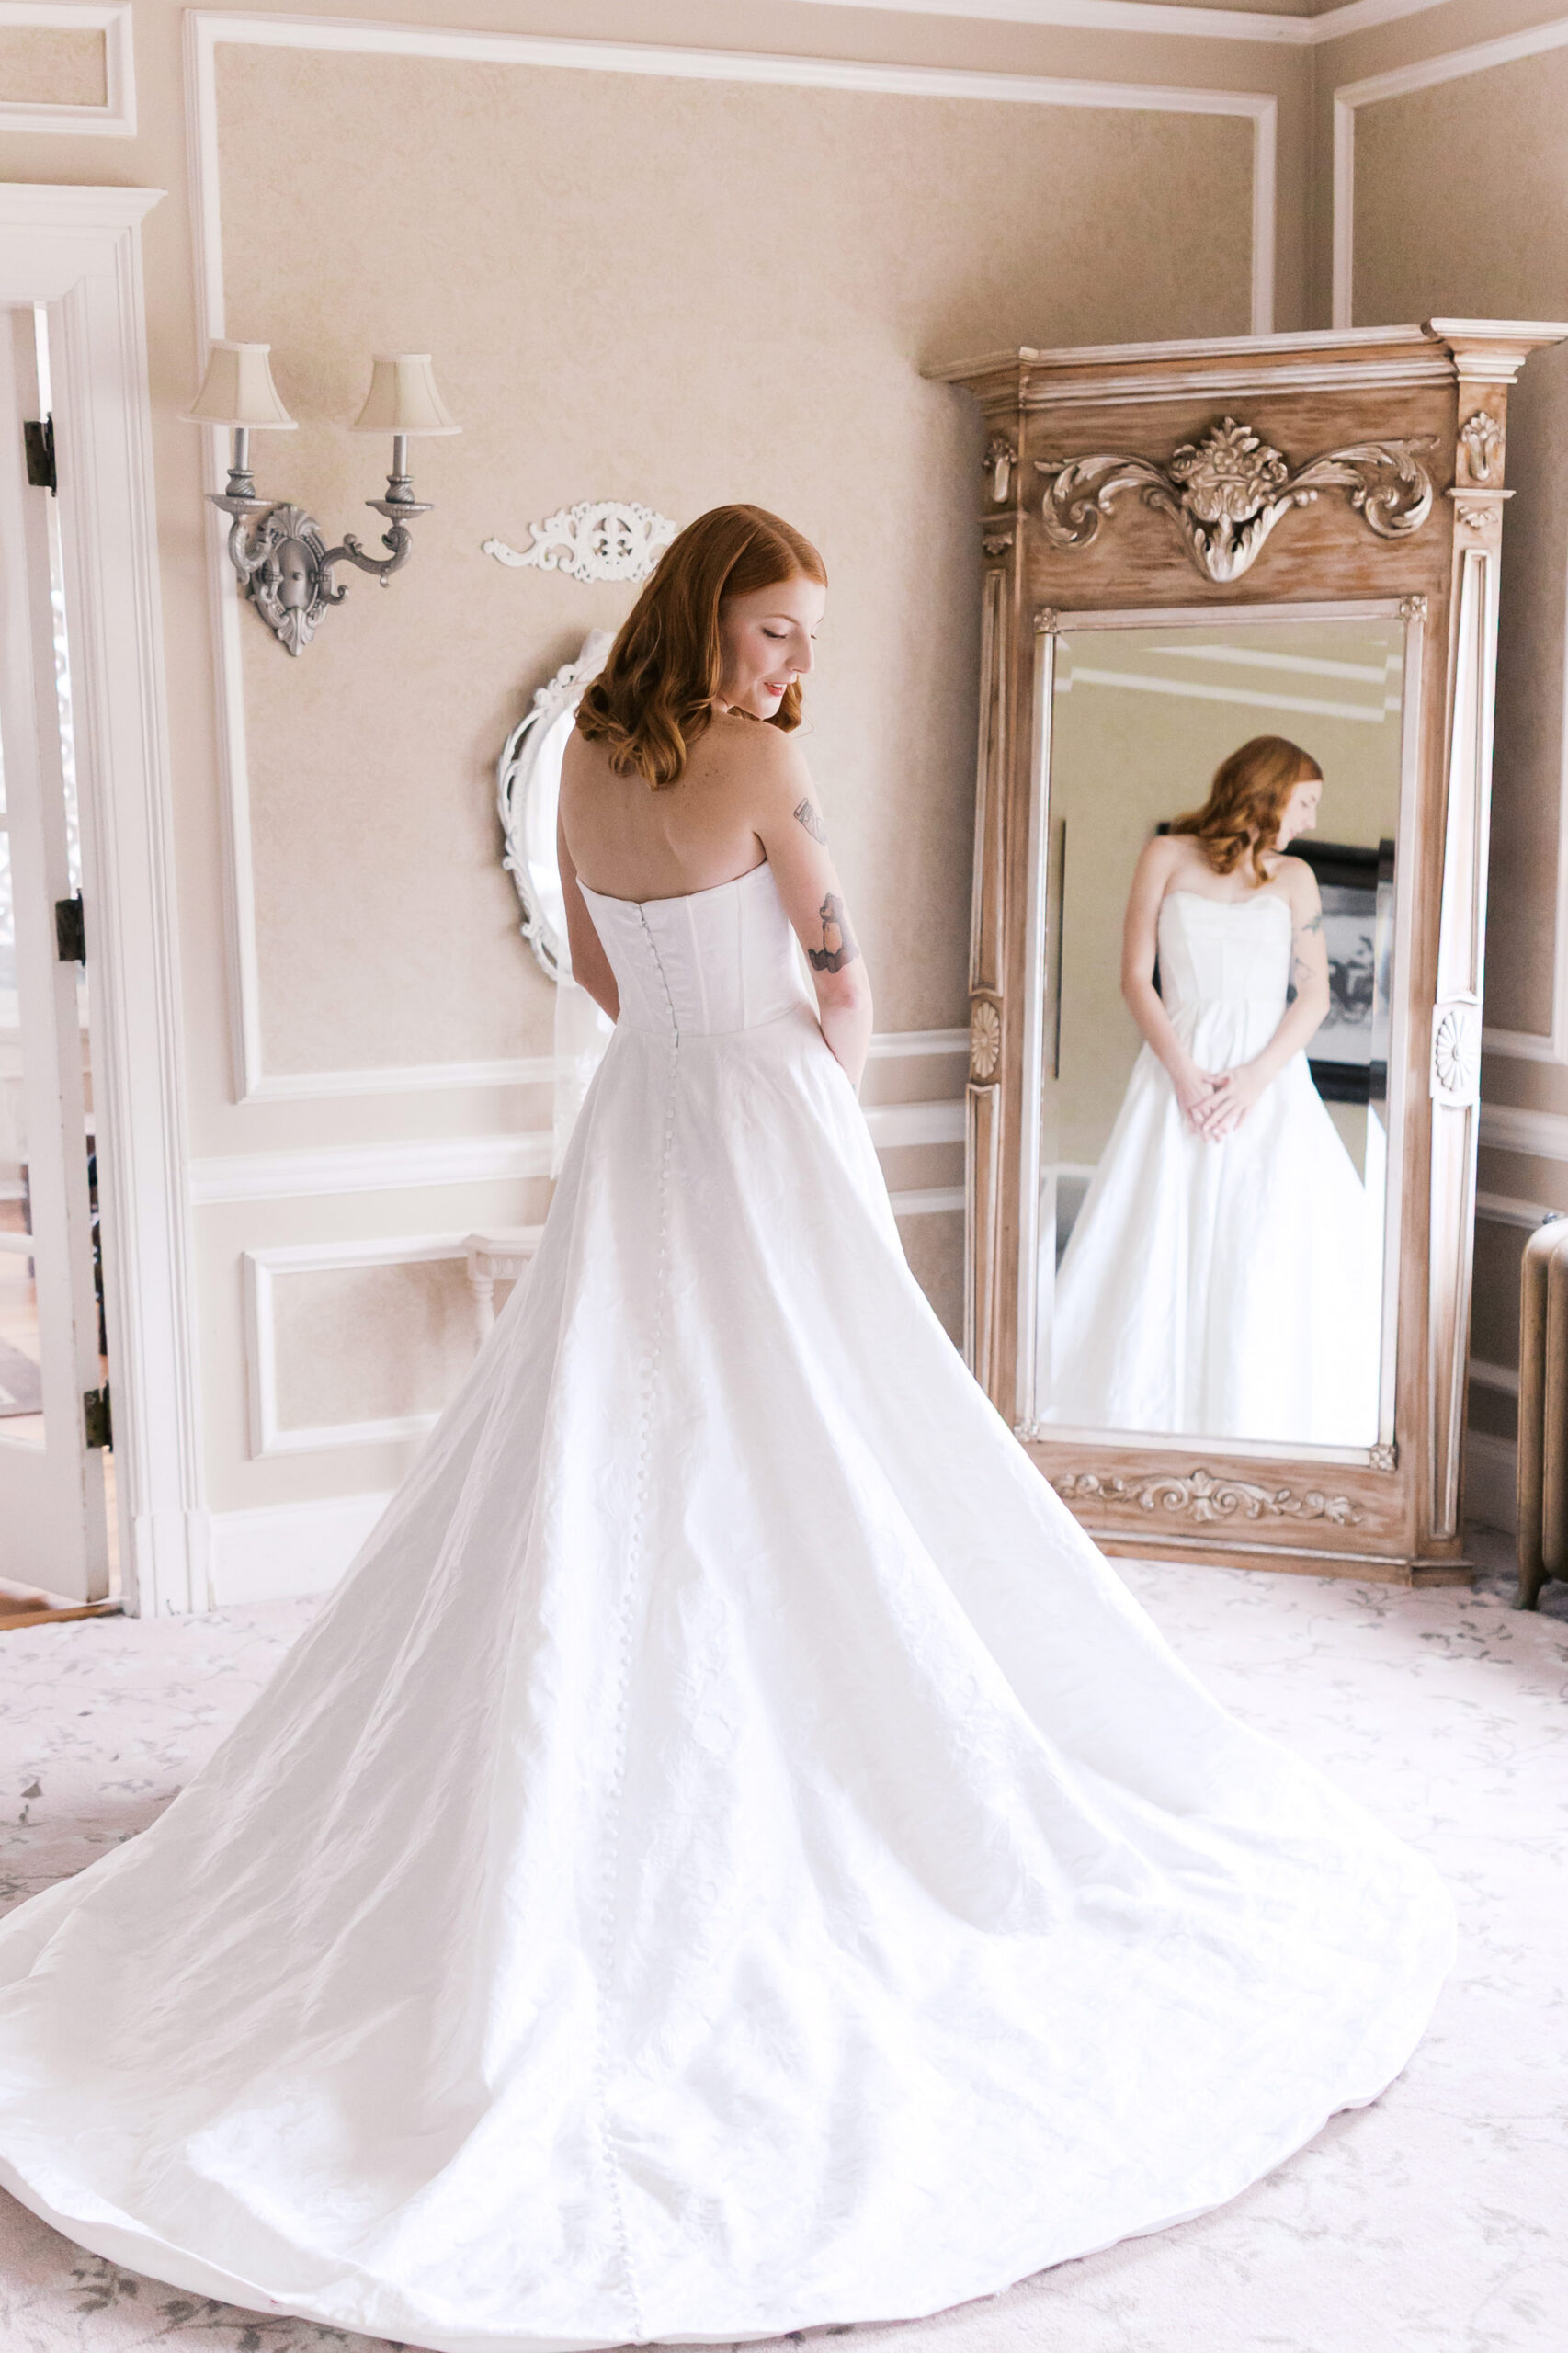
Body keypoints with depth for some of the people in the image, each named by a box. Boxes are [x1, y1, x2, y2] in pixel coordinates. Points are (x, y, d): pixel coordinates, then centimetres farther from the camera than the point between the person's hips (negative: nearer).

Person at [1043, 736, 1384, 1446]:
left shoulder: (1295, 878, 12)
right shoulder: (1168, 857, 7)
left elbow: (1313, 995, 6)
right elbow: (1136, 976, 1)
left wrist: (1255, 1078, -9)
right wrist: (1183, 1072, -11)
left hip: (1269, 1075, 1)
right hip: (1181, 1068, -1)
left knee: (1265, 1254, -8)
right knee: (1160, 1248, -5)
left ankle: (1253, 1426, -3)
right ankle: (1142, 1415, 1)